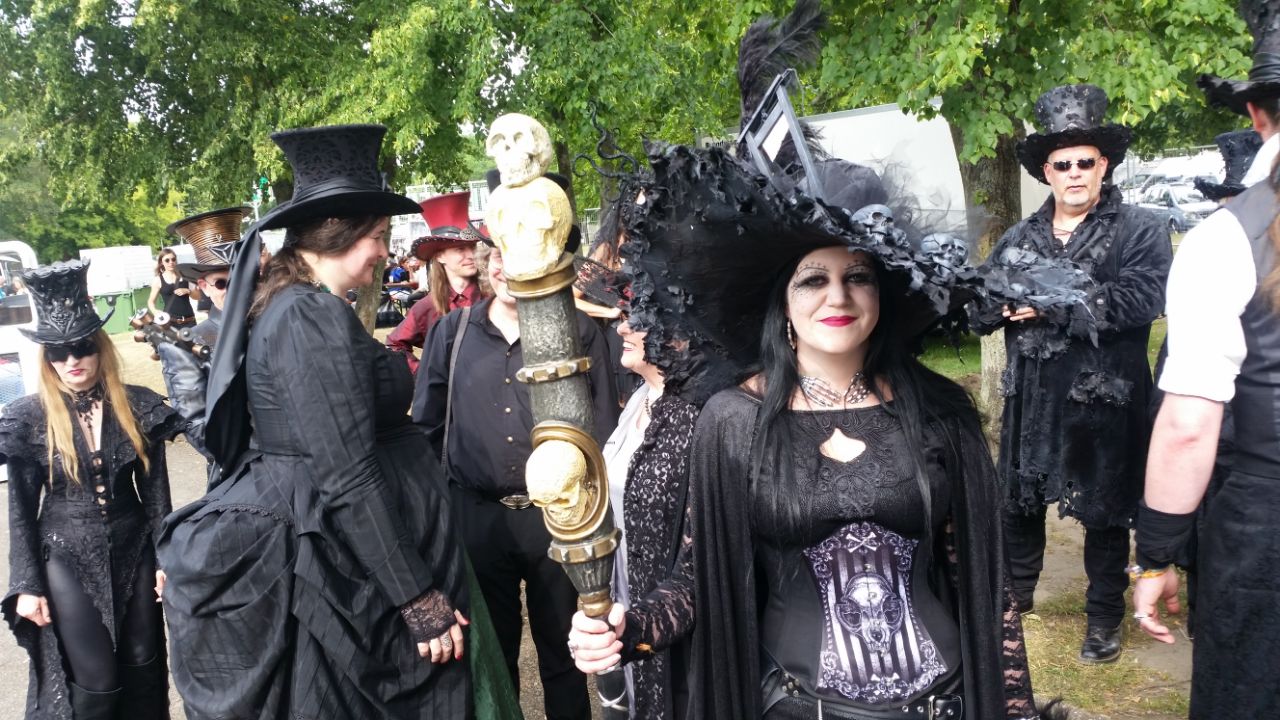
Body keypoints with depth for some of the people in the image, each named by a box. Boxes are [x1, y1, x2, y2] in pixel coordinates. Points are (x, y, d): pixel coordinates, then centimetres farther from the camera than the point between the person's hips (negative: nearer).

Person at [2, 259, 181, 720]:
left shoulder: (138, 406, -4)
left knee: (142, 668, 13)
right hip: (67, 562, -2)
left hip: (133, 553, 2)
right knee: (94, 682, 4)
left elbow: (156, 490, 2)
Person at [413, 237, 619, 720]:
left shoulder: (578, 330, -2)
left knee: (563, 649, 15)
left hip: (558, 514, -1)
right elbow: (425, 427, 8)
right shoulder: (452, 331, 3)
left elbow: (604, 430, -1)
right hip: (476, 514, 2)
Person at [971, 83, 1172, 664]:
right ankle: (1015, 600, 35)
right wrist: (1008, 302, -18)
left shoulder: (1140, 230, -3)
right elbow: (979, 310, 5)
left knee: (1104, 515, 9)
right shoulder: (1018, 239, 11)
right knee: (1018, 505, 15)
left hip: (1105, 403, -4)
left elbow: (1143, 298, -20)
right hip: (1030, 400, 4)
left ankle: (1105, 616, 28)